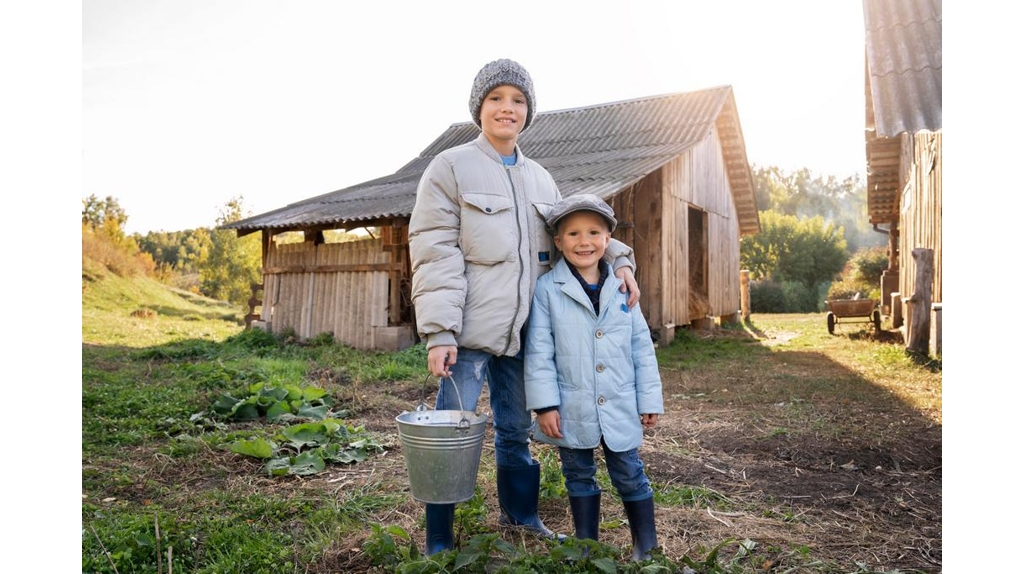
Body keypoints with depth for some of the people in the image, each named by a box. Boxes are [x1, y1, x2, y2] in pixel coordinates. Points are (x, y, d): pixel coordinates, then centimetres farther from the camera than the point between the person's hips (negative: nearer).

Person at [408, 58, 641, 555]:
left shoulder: (540, 179, 15)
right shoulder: (450, 167, -2)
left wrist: (617, 258, 1)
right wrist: (439, 332, -18)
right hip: (469, 329, -5)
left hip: (520, 329, 6)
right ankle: (438, 543, 16)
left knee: (516, 429, 18)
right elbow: (434, 254, -10)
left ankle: (520, 514, 38)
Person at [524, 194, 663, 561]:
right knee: (579, 476, 15)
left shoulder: (621, 288, 3)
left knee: (629, 475, 11)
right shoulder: (547, 289, -5)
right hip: (573, 409, -1)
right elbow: (539, 351, -6)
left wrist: (649, 400, 5)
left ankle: (647, 548, 29)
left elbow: (641, 346, 6)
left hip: (619, 407, 1)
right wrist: (545, 404, -11)